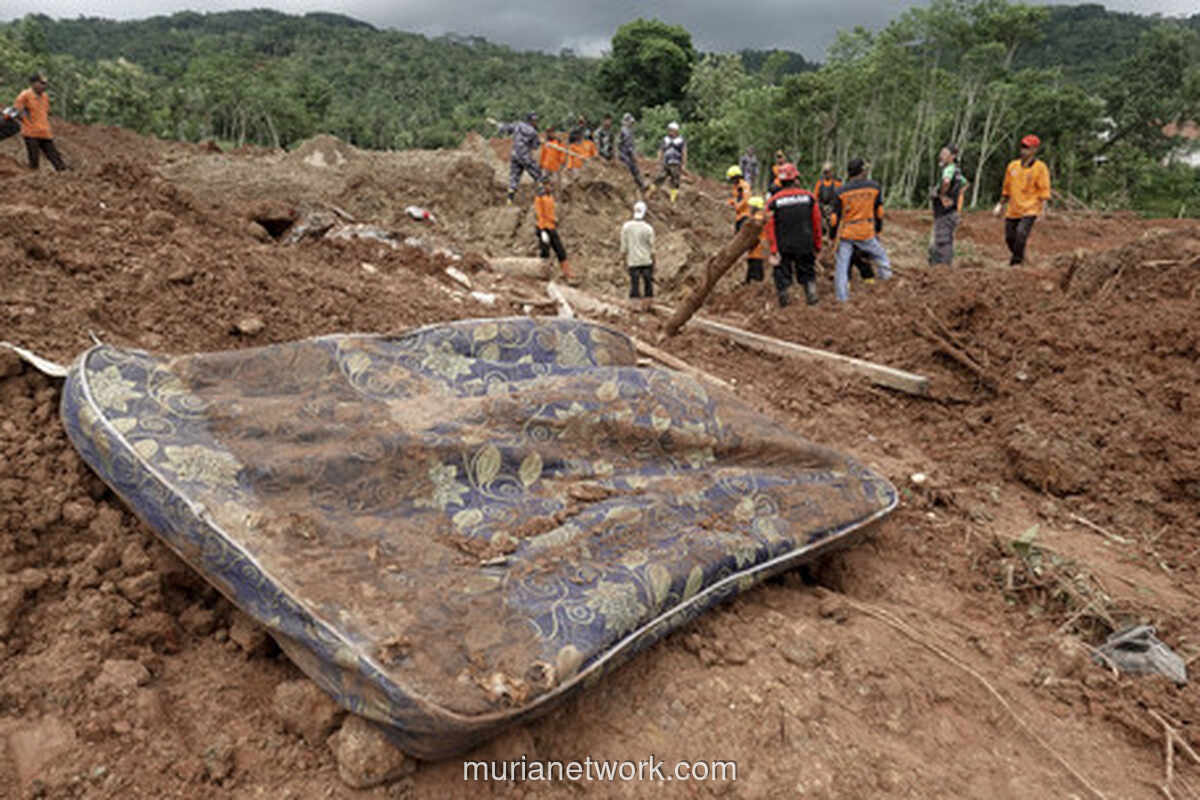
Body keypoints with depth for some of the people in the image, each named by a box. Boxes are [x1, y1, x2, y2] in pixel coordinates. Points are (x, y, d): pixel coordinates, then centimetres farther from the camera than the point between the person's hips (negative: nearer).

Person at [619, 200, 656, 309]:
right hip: (647, 262, -1)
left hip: (633, 262, 1)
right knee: (648, 284, 12)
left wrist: (625, 261, 8)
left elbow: (624, 247, -3)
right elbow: (652, 249, -6)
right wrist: (654, 263, 5)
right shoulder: (648, 229, -10)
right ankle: (646, 307, 17)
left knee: (635, 285, 6)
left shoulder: (626, 226, -7)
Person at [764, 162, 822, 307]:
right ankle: (812, 296, 8)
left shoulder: (773, 201, -7)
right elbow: (817, 223, 2)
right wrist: (817, 245, 11)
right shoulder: (808, 196, -2)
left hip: (783, 247, -1)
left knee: (782, 273, 11)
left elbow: (770, 228, -9)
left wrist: (773, 250, -7)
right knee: (807, 272, 17)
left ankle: (783, 300, 11)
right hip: (805, 245, 1)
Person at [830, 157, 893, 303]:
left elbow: (835, 216, -1)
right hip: (866, 233, 1)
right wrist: (878, 231, 21)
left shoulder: (841, 191, -3)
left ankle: (842, 298, 4)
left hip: (845, 235, -1)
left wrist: (832, 236, 8)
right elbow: (879, 212, 9)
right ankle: (887, 277, 21)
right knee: (880, 255, 24)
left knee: (842, 265, 4)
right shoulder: (875, 187, 2)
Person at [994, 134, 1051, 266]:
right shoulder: (1012, 165, 9)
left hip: (1030, 210, -5)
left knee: (1021, 233, -24)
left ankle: (1016, 262, -13)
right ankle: (1020, 257, 32)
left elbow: (1044, 191, -6)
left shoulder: (1040, 167, -4)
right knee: (1009, 238, 6)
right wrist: (1000, 205, 21)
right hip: (1013, 210, 5)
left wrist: (1042, 210, -13)